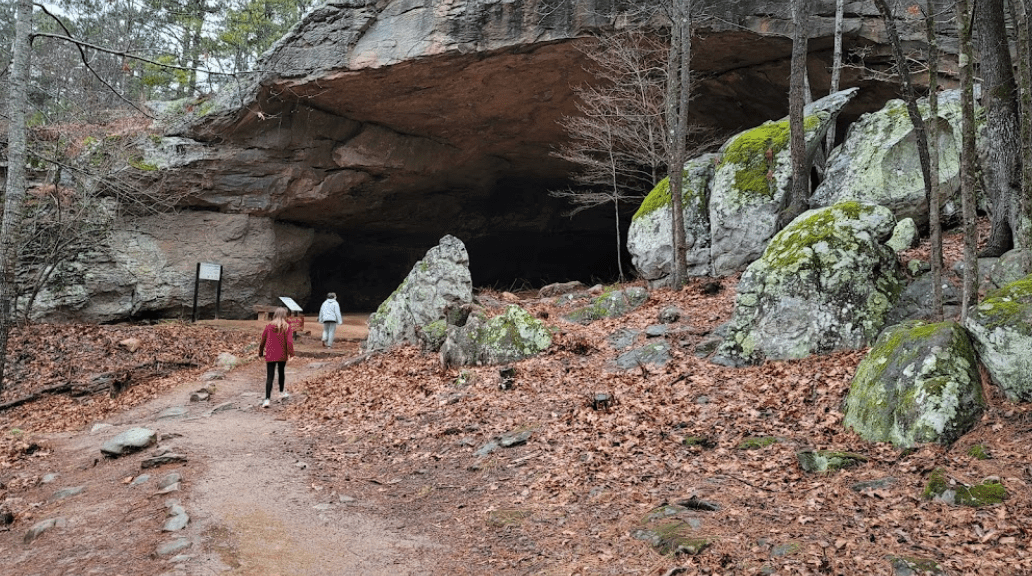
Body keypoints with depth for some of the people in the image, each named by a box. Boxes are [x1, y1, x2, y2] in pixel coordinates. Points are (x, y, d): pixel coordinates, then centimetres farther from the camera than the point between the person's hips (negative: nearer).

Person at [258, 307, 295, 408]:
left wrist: (260, 353, 19)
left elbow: (263, 340, 7)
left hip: (270, 355, 1)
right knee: (281, 372, 23)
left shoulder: (268, 326, 2)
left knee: (269, 377, -3)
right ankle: (282, 393, 39)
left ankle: (267, 400, -12)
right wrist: (291, 353, -14)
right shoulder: (287, 327, -5)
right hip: (282, 355, 0)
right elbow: (289, 341, -15)